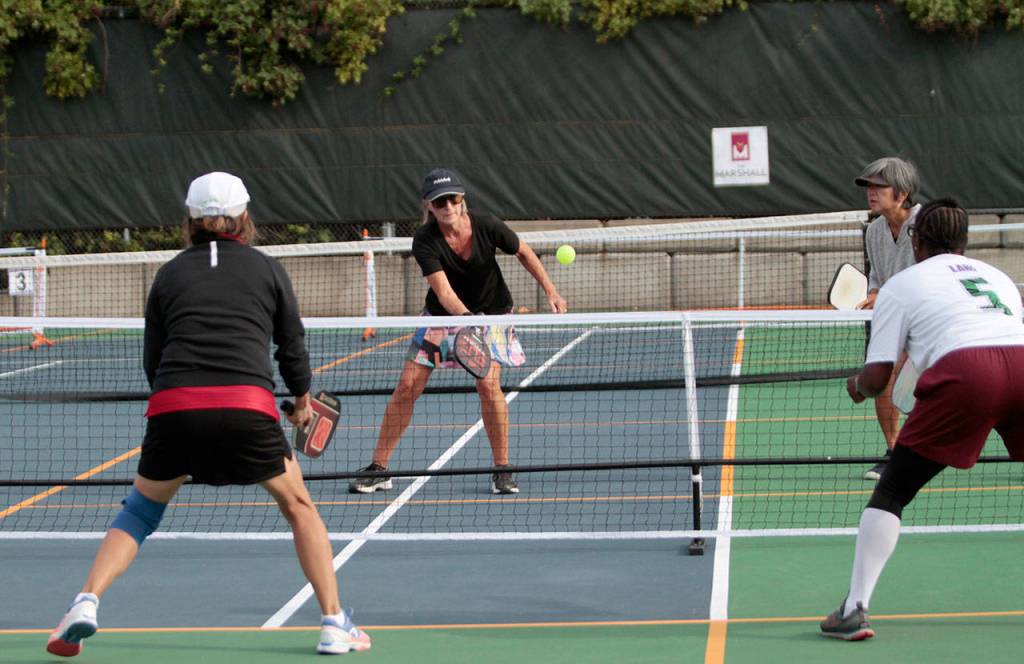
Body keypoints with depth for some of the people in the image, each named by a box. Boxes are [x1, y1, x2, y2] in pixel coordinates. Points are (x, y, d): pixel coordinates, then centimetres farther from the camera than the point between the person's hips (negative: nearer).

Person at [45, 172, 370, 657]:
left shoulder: (169, 274, 18)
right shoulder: (268, 270, 15)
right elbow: (293, 347, 18)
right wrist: (302, 398, 36)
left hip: (172, 407, 2)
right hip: (247, 405, -1)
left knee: (140, 509, 20)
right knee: (298, 507, 16)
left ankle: (86, 602, 2)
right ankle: (334, 624, 12)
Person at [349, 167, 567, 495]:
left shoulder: (487, 225, -21)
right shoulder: (424, 242, -24)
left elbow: (524, 252, -2)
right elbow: (443, 291, -33)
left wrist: (551, 291, -4)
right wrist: (466, 318, -51)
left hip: (491, 314, 0)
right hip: (443, 316, 1)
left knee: (488, 383, -20)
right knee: (407, 386, -5)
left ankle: (502, 469, -4)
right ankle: (378, 468, 7)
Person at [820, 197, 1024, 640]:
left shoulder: (901, 284, 20)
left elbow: (877, 376, 13)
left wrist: (858, 385, 35)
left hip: (964, 371, -4)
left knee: (890, 493, 8)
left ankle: (855, 608, -1)